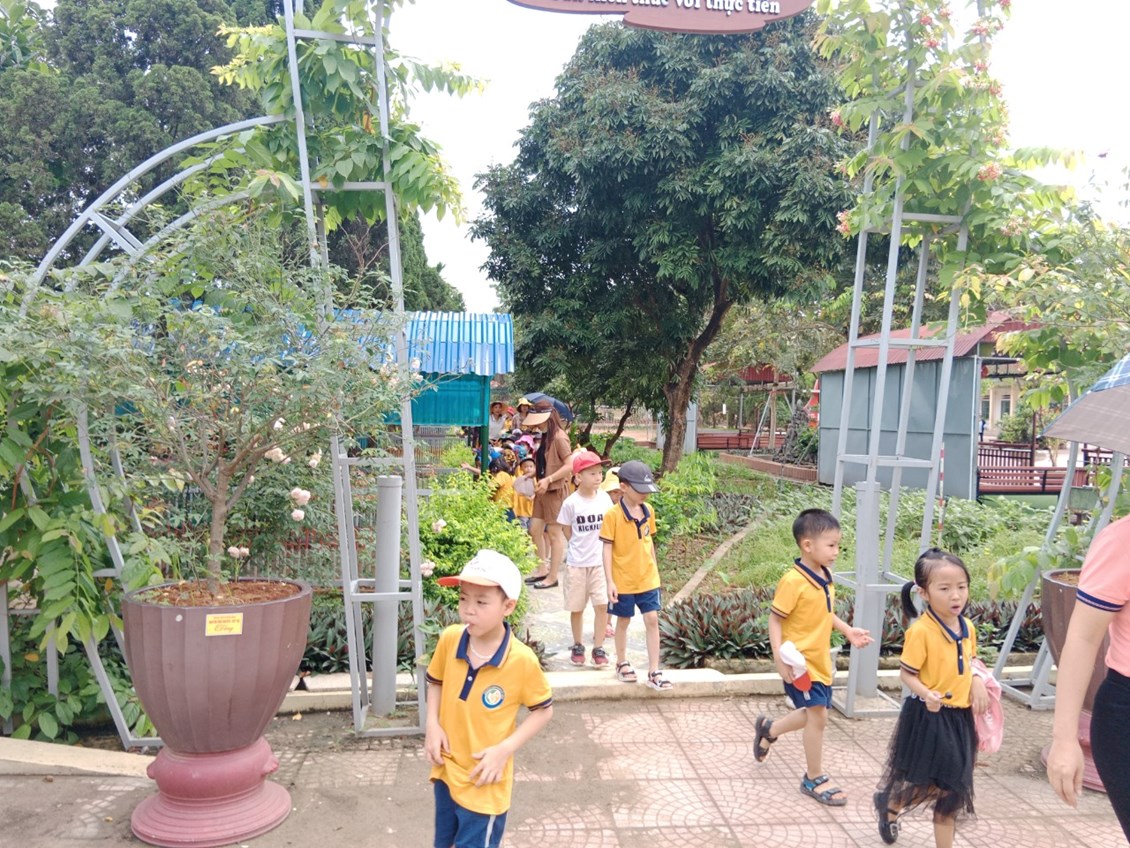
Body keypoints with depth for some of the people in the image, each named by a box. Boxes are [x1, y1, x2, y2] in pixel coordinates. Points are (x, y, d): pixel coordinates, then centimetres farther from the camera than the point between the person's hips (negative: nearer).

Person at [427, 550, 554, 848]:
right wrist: (432, 725, -7)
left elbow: (543, 710, -9)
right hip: (446, 771, 5)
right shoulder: (449, 639, -14)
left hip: (484, 782, -5)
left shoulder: (522, 660, -25)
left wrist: (505, 749, -17)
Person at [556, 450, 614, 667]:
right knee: (577, 607, 9)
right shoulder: (571, 503, -10)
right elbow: (567, 531, 1)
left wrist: (595, 545, 2)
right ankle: (578, 646, 27)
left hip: (600, 561, 1)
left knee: (602, 605, -3)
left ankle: (598, 648, 9)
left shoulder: (605, 499, -3)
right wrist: (581, 547, -2)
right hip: (577, 562, -1)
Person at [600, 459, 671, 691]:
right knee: (624, 621, 11)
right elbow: (607, 549, -13)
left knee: (652, 620, 2)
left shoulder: (648, 511, 1)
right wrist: (610, 581, -15)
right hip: (623, 581, -4)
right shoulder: (613, 515, -15)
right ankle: (622, 664, 30)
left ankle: (654, 672, 10)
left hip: (648, 579, 4)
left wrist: (654, 570, 15)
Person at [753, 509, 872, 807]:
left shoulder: (825, 576, 3)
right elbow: (775, 619, -19)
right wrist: (780, 657, -25)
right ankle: (814, 779, 14)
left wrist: (848, 630, 8)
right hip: (801, 661, -9)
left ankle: (769, 729, 42)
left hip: (821, 660, 9)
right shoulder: (793, 580, -22)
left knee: (814, 715, 18)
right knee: (818, 715, -4)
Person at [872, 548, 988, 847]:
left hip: (960, 717, 6)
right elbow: (907, 674, -16)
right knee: (922, 783, 7)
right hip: (927, 717, -6)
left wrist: (977, 682, -5)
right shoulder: (920, 631, -21)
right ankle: (888, 804, 38)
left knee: (950, 787, 15)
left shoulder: (967, 627, 0)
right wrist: (926, 694, -33)